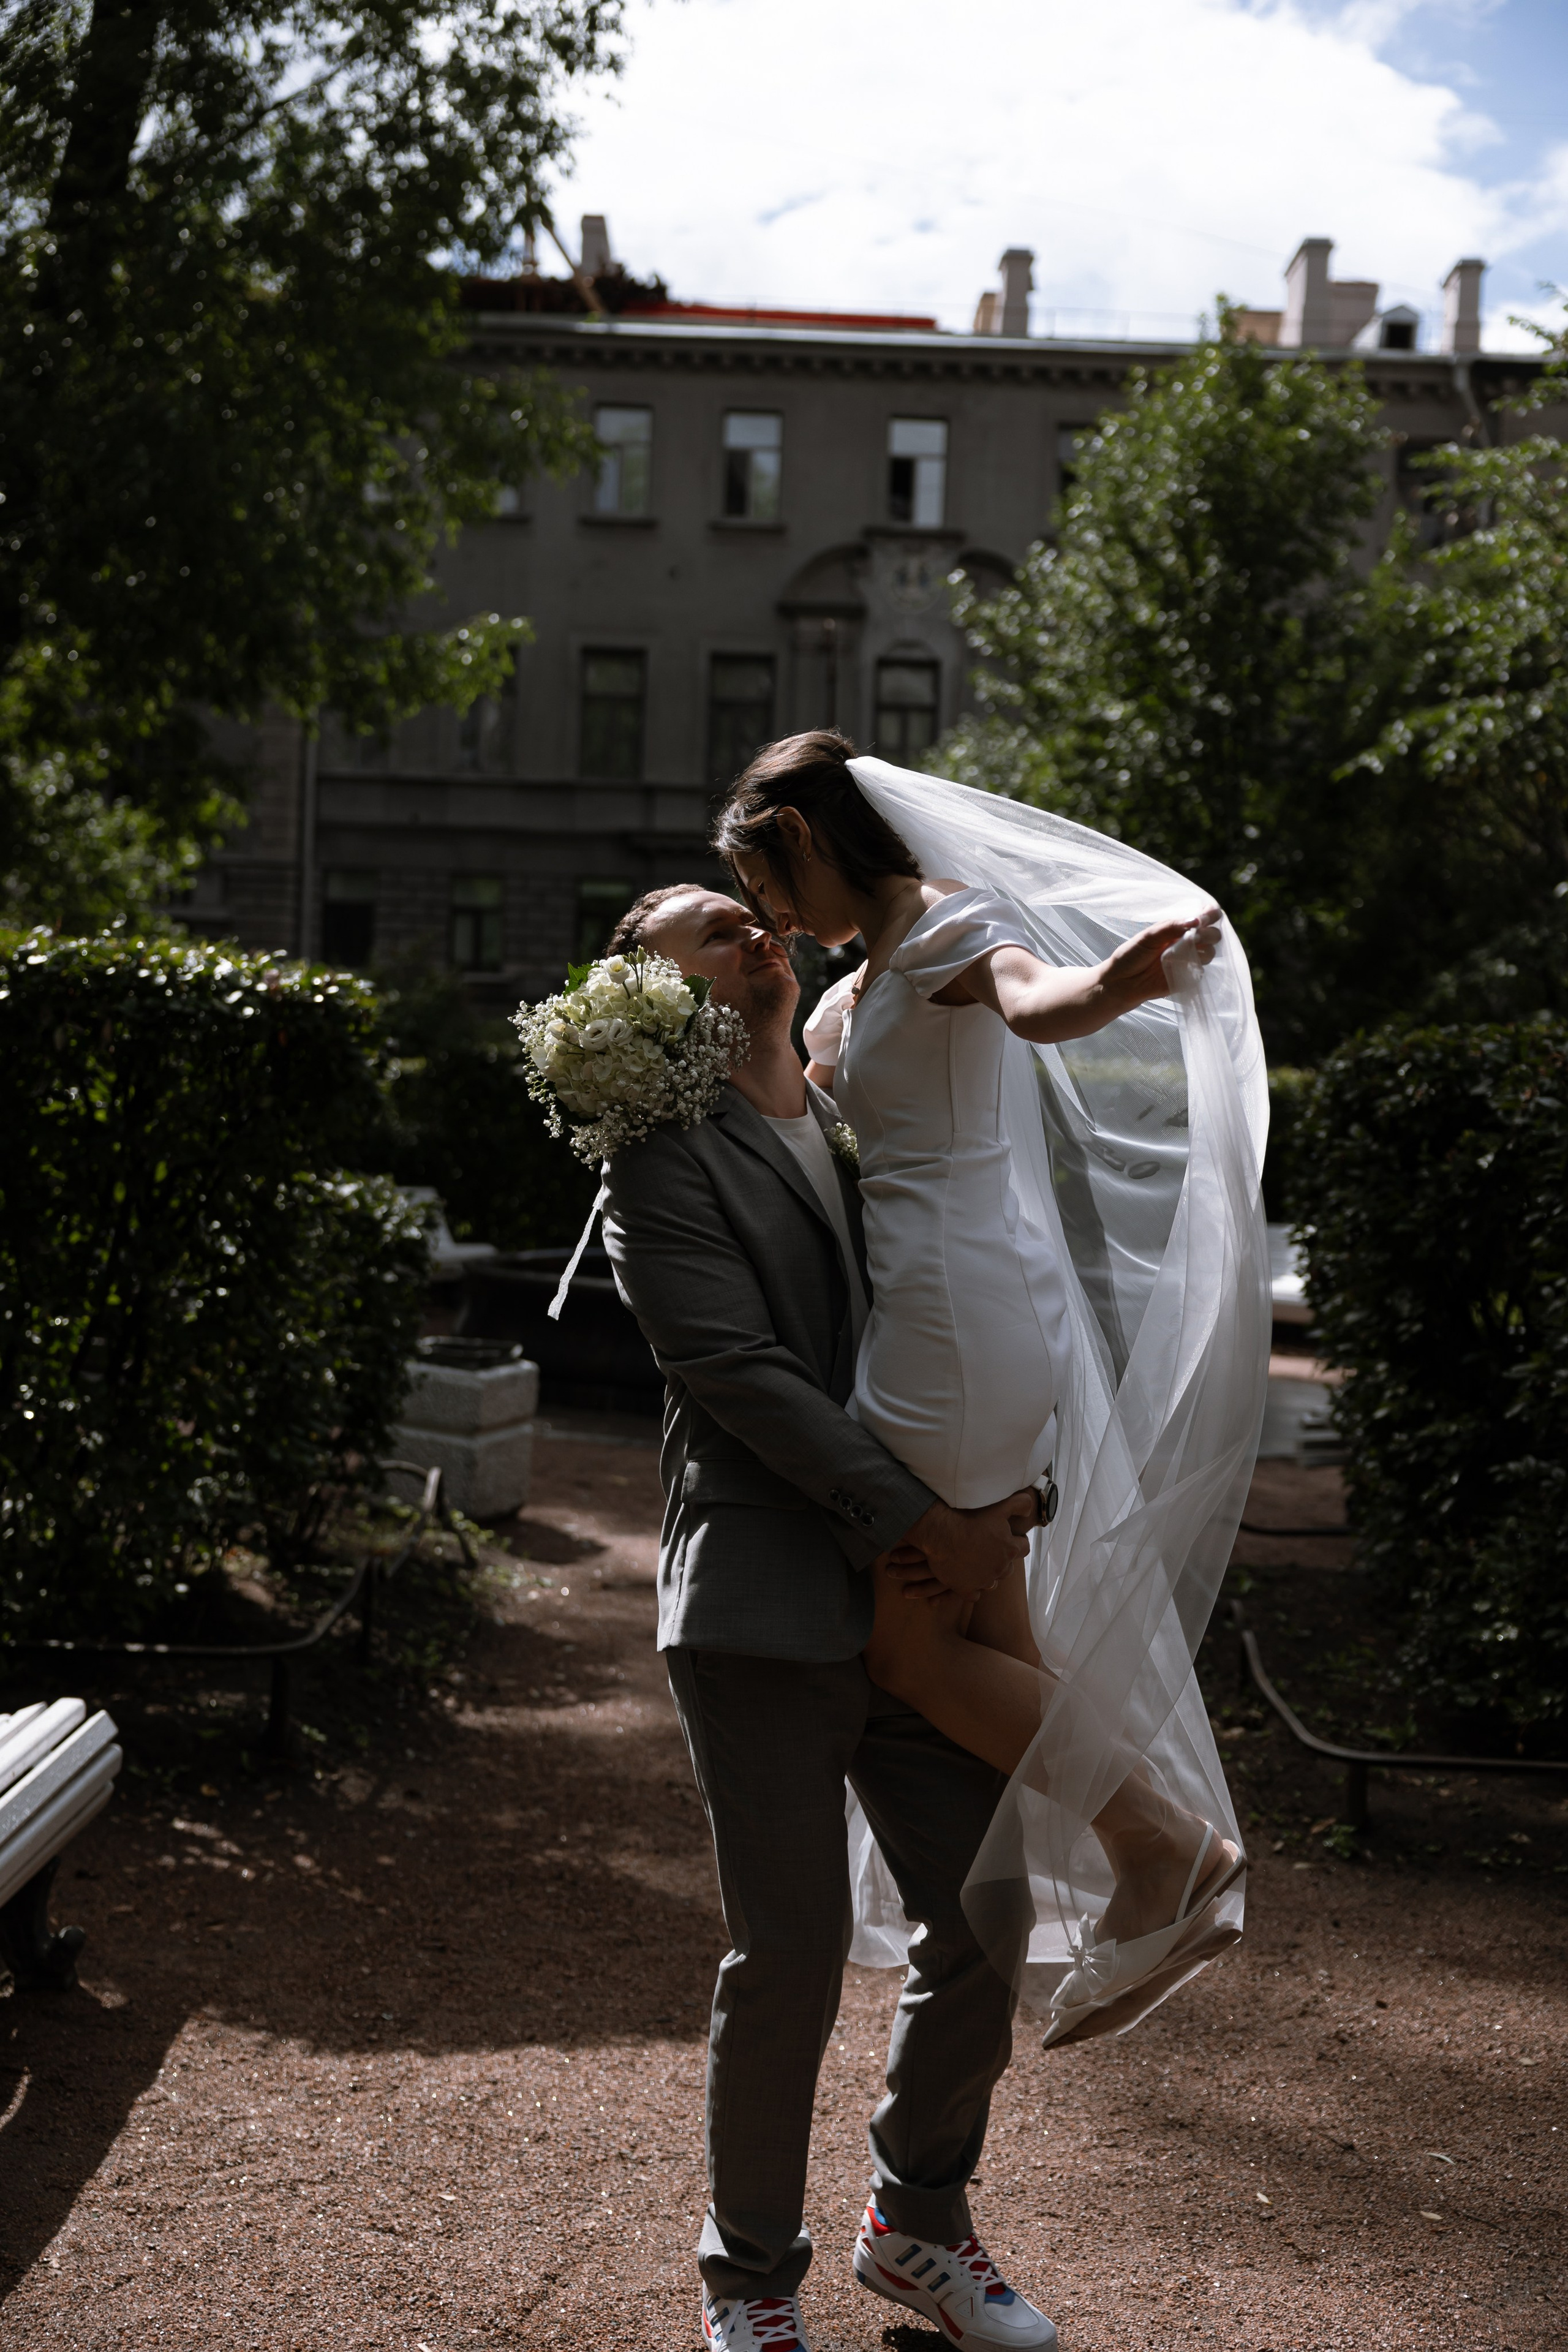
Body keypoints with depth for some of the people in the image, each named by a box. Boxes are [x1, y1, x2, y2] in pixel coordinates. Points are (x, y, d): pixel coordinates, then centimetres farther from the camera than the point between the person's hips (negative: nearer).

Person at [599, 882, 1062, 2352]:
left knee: (985, 1922, 9)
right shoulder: (662, 1166, -3)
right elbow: (743, 1373, -13)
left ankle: (918, 2225, 33)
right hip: (765, 1612, -6)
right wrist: (919, 1523, -16)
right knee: (790, 1958, -2)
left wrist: (1002, 1486, 1)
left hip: (922, 1604, 6)